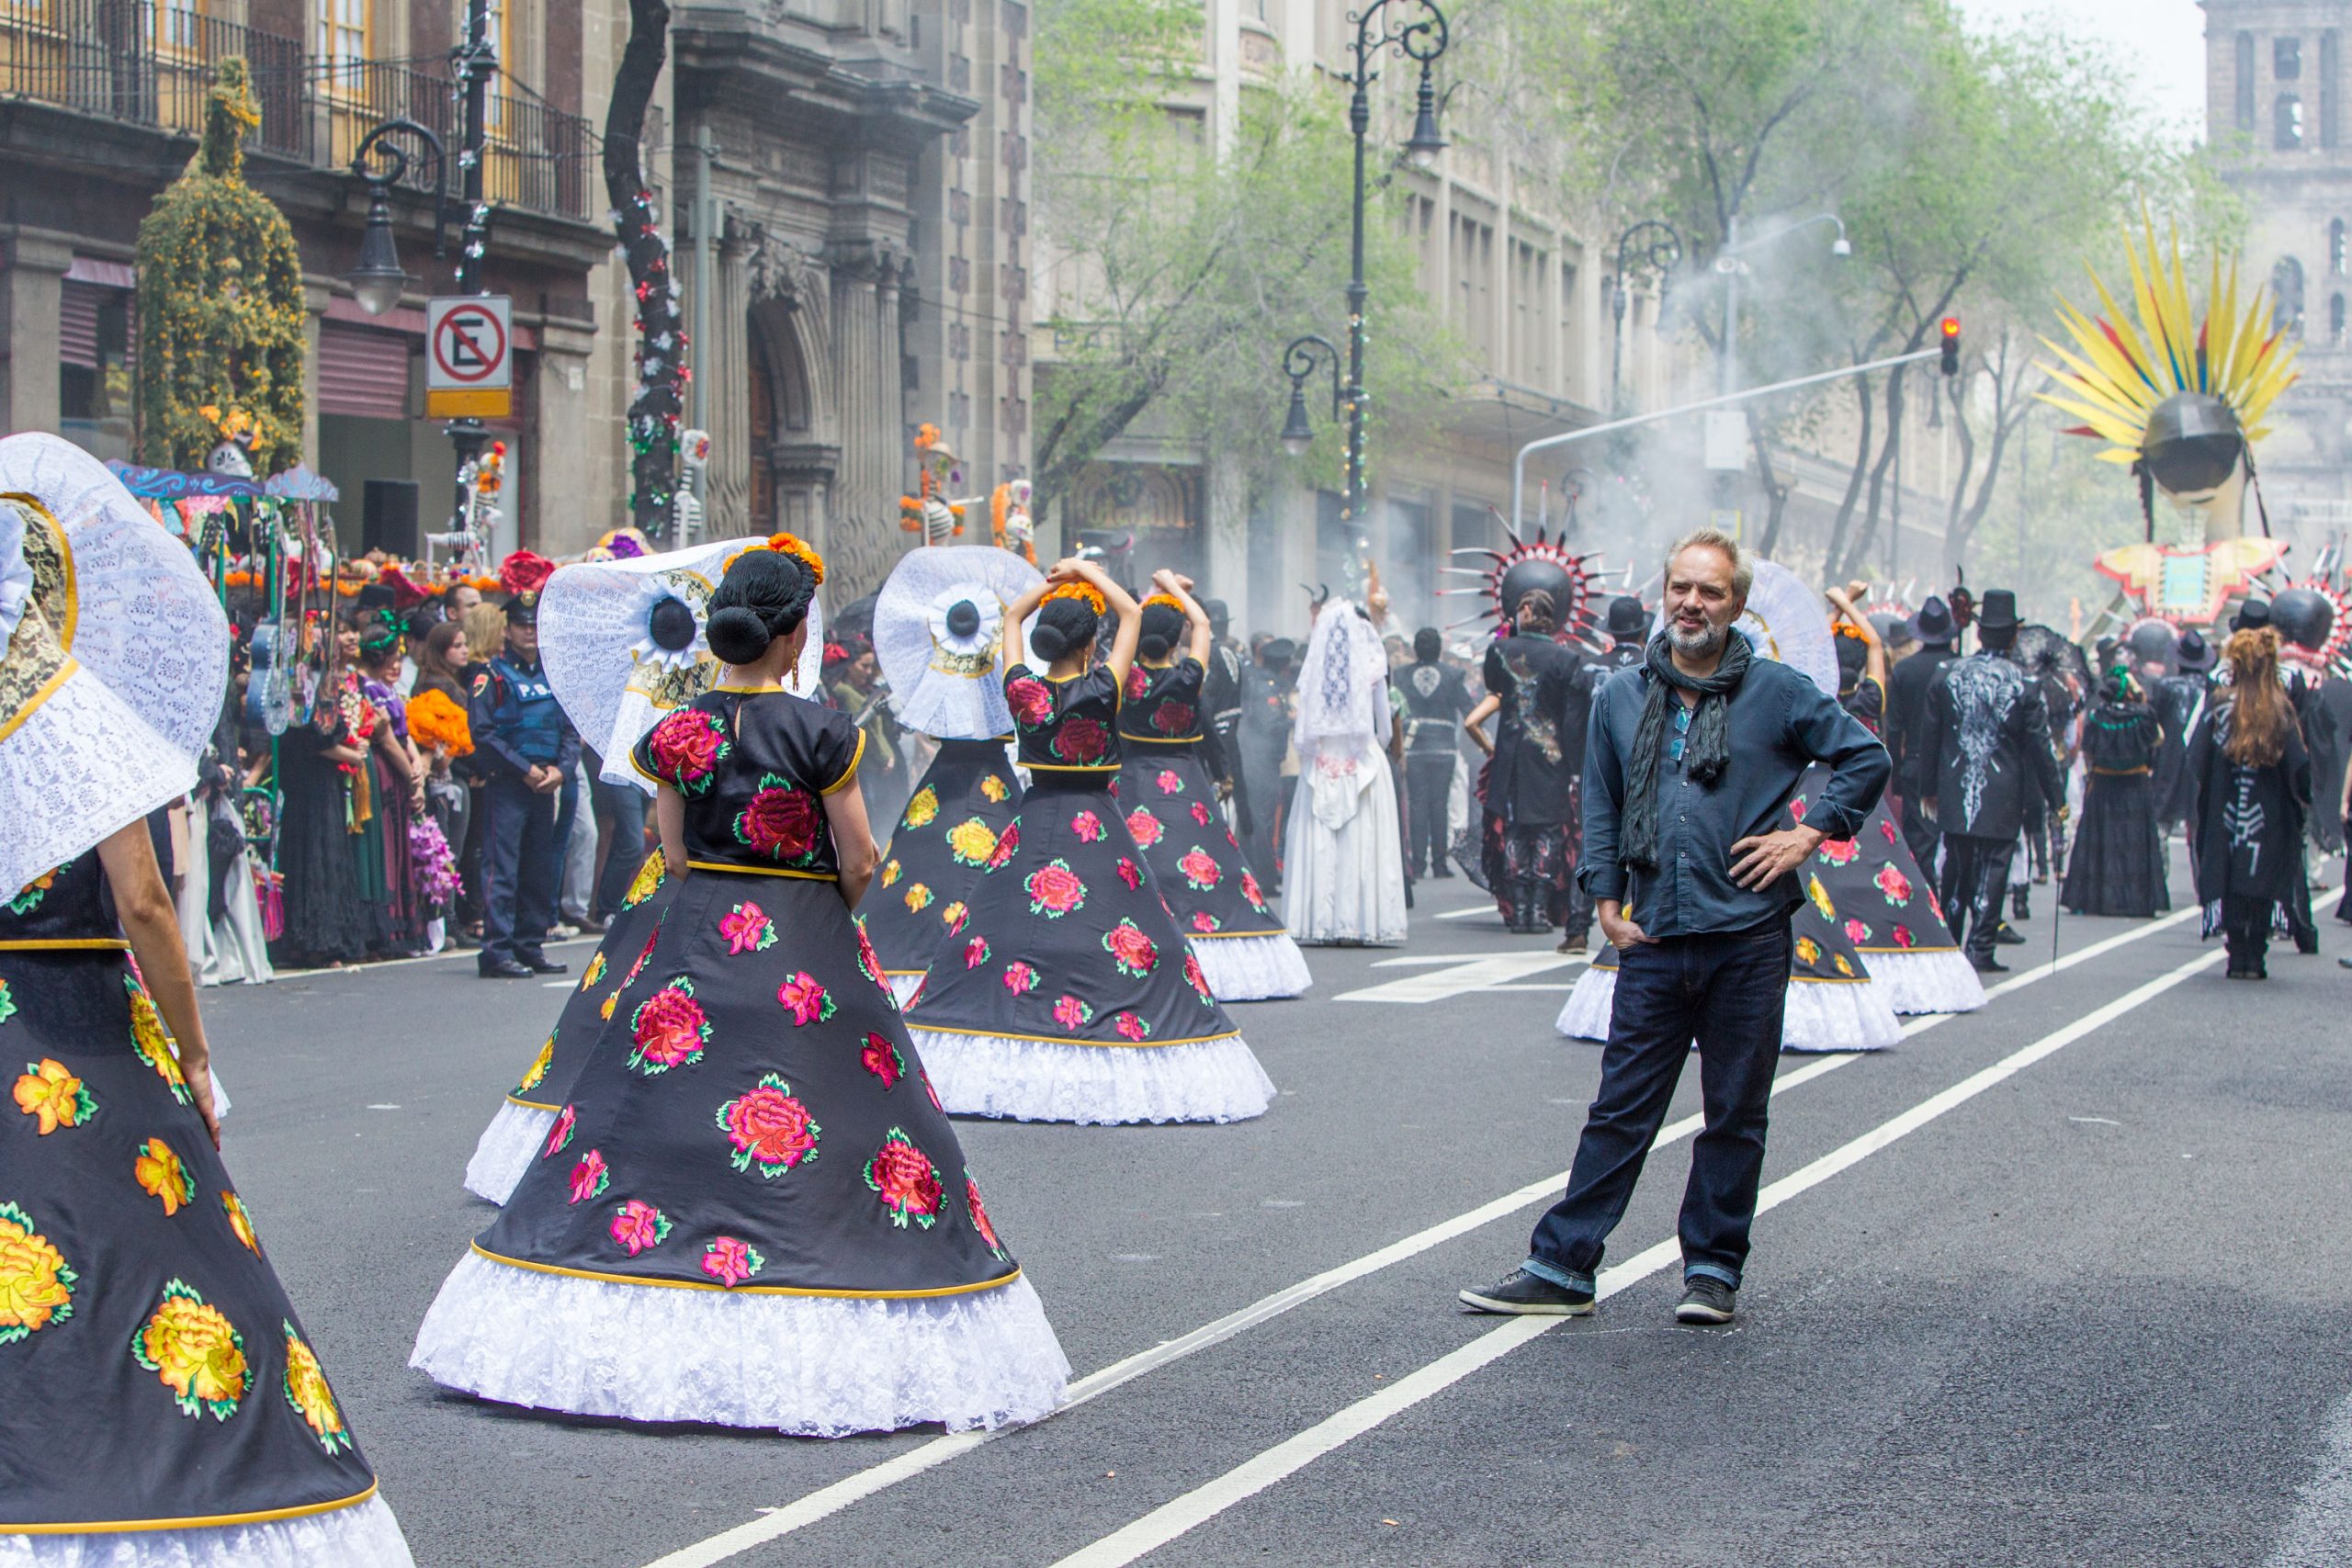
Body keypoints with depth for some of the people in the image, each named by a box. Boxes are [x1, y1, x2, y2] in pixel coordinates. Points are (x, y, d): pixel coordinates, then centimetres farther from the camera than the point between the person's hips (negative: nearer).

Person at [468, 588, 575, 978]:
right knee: (502, 869, -8)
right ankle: (497, 952, -9)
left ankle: (531, 946, 16)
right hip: (505, 785, -6)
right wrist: (525, 770, -13)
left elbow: (571, 732, 13)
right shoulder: (493, 676, -3)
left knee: (542, 870, 9)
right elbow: (483, 734, -10)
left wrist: (560, 770, -5)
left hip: (545, 787, 6)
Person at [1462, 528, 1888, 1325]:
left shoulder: (1778, 691, 1)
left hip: (1747, 938, -2)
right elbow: (1599, 806, 19)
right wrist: (1606, 898, 10)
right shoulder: (1621, 698, 10)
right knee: (1620, 1110, 2)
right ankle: (1560, 1266, 5)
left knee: (1736, 1114, 6)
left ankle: (1713, 1268, 17)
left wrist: (1810, 833, 0)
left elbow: (1866, 757, 8)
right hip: (1654, 940, 2)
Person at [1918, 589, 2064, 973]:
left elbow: (1928, 736, 4)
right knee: (1992, 869, 2)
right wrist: (2056, 798, 4)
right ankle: (1980, 949, 1)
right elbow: (2040, 746, -5)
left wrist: (1929, 786, 15)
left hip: (1955, 793, 3)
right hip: (2003, 795, -3)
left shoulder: (1946, 675, -1)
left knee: (1956, 868, 14)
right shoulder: (2025, 685, -8)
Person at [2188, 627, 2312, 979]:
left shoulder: (2219, 705, -6)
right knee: (2264, 884, 7)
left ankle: (2237, 958, 4)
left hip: (2226, 815, 0)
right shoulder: (2281, 709, -6)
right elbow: (2298, 764, -9)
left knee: (2230, 883, 7)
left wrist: (2194, 812, 3)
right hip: (2270, 817, 0)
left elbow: (2196, 760, -7)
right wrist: (2304, 800, 6)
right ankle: (2257, 959, 3)